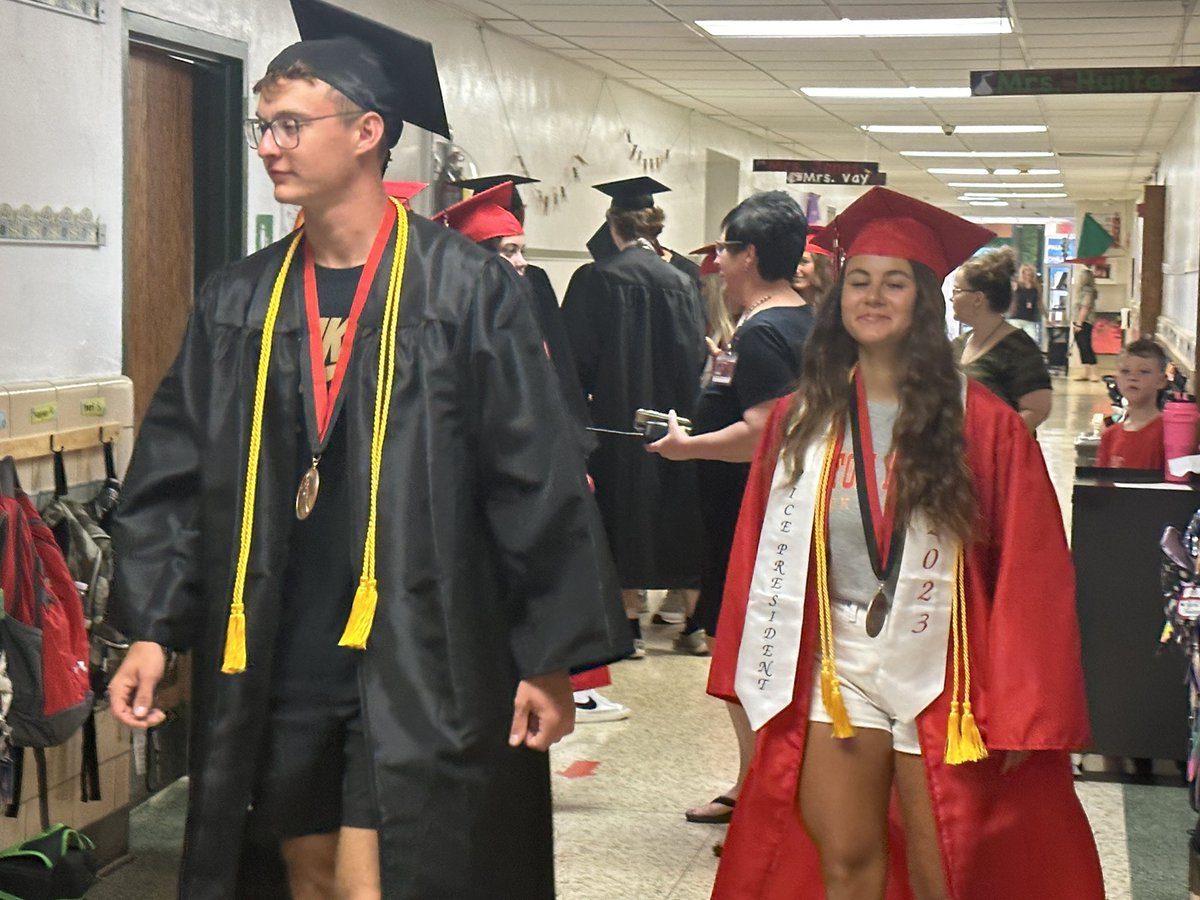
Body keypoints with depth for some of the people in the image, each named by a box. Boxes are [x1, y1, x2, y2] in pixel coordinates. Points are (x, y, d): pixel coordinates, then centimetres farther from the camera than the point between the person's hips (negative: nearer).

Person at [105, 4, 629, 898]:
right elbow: (174, 477, 8)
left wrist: (552, 654, -9)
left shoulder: (466, 288, -8)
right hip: (274, 666, 5)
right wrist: (152, 627, -1)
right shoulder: (237, 303, 7)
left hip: (420, 666, -5)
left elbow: (539, 480, -8)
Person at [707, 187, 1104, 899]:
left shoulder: (984, 426, -6)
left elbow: (1029, 575, -7)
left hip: (942, 683, -2)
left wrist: (1019, 710, -9)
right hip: (837, 674, 3)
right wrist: (762, 679, 3)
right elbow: (765, 556, 6)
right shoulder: (801, 421, 4)